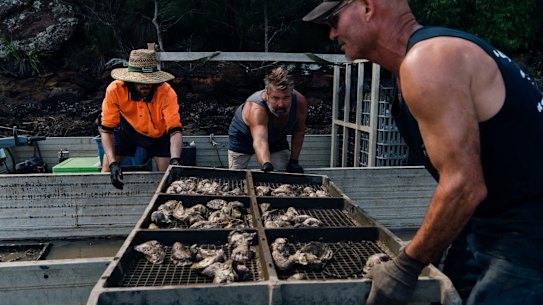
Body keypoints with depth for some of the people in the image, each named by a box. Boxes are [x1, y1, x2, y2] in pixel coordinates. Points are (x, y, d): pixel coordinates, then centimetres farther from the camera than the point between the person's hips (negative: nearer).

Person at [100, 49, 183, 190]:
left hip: (158, 132, 0)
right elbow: (106, 129, -27)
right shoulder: (115, 90, -32)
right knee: (107, 171, -7)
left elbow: (175, 130, -40)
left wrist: (175, 160, -58)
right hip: (127, 129, 1)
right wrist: (113, 163, -39)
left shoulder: (166, 93, -35)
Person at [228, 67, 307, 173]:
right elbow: (259, 142, -57)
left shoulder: (299, 101, -28)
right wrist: (266, 165, -75)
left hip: (277, 139, 4)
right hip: (242, 137, -3)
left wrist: (294, 161, -13)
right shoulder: (256, 108, -42)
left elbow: (299, 132, -11)